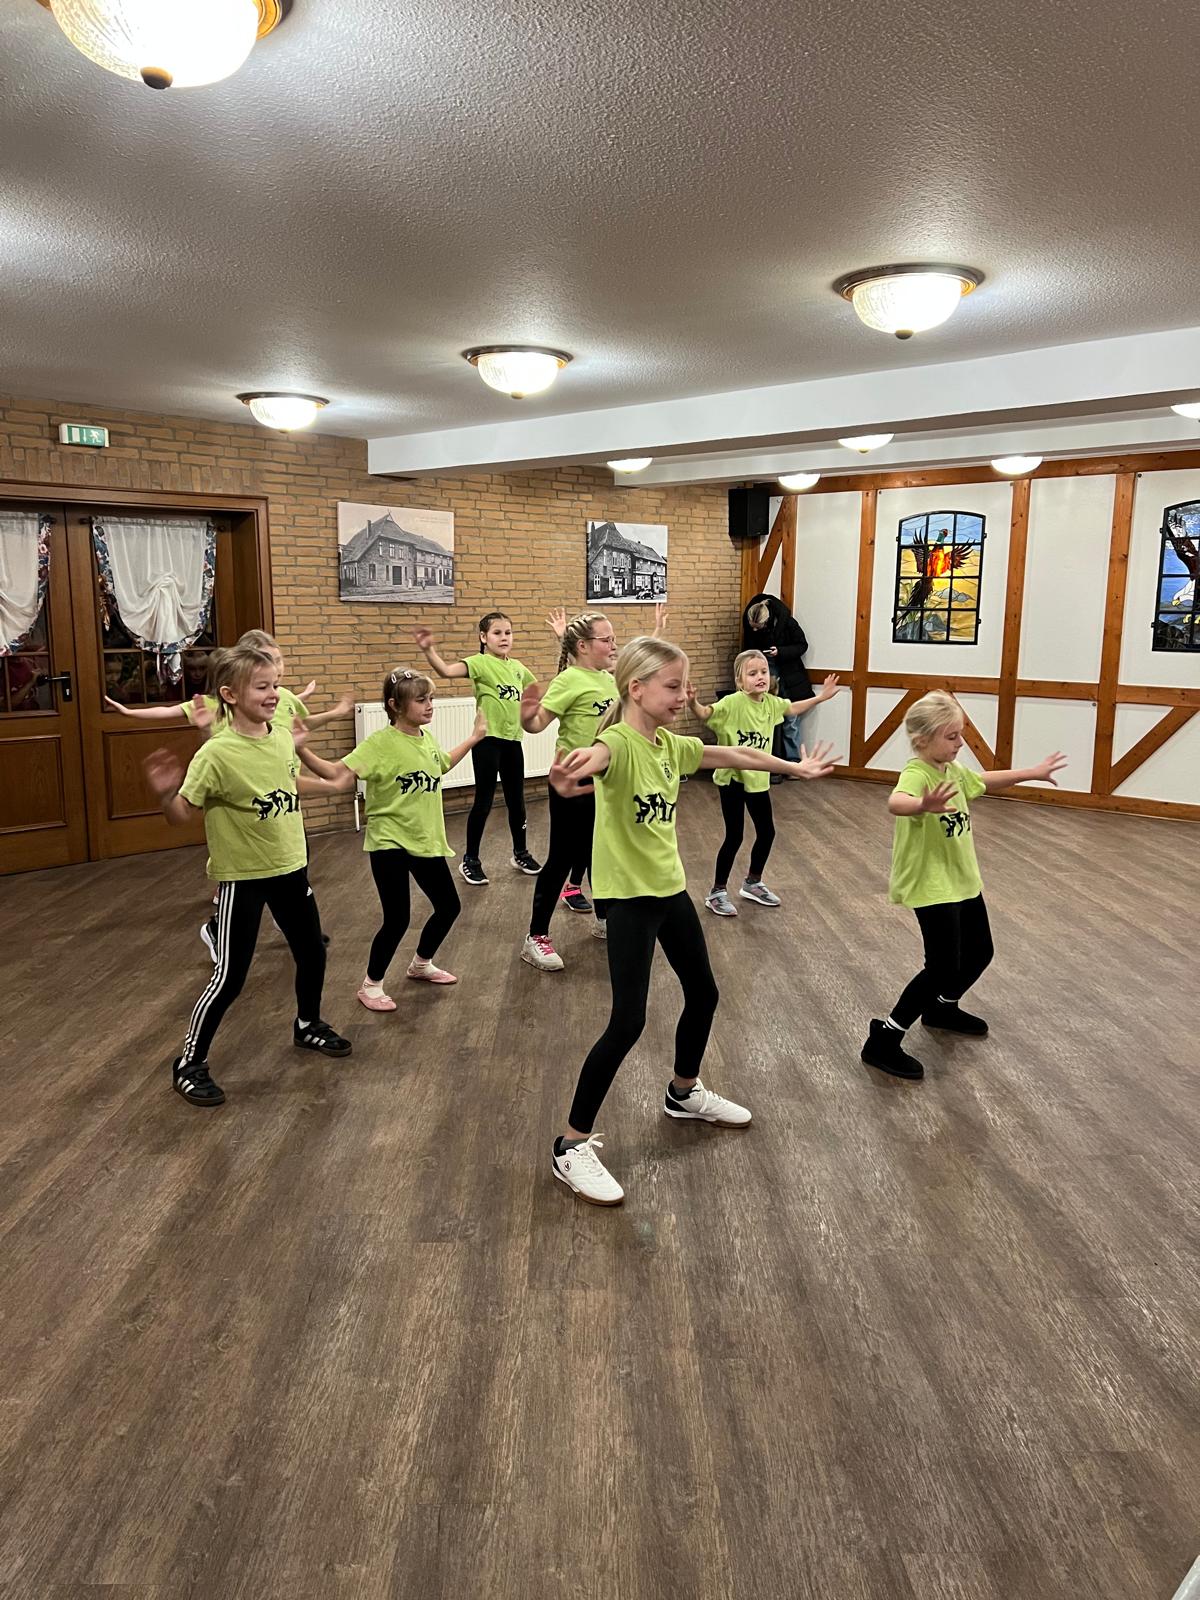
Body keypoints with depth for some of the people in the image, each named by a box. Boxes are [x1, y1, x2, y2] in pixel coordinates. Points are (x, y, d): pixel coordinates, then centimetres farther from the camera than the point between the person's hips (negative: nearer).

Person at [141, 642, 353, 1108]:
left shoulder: (283, 739, -2)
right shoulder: (217, 754, -21)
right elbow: (181, 813, -19)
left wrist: (334, 784, 28)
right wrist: (165, 793, -39)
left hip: (290, 867, 7)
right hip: (241, 877, -6)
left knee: (312, 952, 18)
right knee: (230, 976, 0)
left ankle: (308, 1026, 44)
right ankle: (190, 1063, 18)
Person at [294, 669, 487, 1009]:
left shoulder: (427, 739, 5)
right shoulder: (380, 742, -17)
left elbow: (441, 765, 28)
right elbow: (338, 773, -24)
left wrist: (474, 738, 31)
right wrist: (301, 750, -36)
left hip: (426, 841, 8)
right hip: (389, 842, -7)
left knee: (448, 906, 14)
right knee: (397, 919, -6)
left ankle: (421, 964, 39)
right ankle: (371, 985, 17)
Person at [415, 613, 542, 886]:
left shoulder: (517, 667, 10)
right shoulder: (479, 663, -9)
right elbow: (446, 670, -29)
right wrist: (429, 651, -44)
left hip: (513, 740, 6)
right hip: (488, 740, -6)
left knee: (516, 799, 14)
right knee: (484, 801, 0)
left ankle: (520, 853, 31)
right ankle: (470, 860, 14)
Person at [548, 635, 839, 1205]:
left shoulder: (672, 745, 3)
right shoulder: (619, 742, -21)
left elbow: (735, 755, 19)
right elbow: (595, 757, -47)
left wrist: (796, 767, 33)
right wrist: (572, 770, -72)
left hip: (670, 888, 9)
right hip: (628, 897, -9)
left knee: (703, 993, 20)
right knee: (627, 1023, -10)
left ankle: (685, 1093, 46)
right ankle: (572, 1146, 4)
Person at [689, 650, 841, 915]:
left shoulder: (770, 702, 0)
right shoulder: (733, 702, -20)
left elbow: (792, 709, 21)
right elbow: (705, 714, -32)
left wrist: (820, 697, 21)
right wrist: (693, 703, -52)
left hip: (758, 778, 7)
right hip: (732, 778, -7)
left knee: (767, 832, 13)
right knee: (734, 837, -1)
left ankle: (752, 883, 33)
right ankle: (717, 892, 15)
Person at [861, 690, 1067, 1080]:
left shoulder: (953, 770, 5)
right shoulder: (917, 775, -24)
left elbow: (984, 781, 28)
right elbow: (895, 802, -49)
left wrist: (1033, 773, 34)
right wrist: (924, 806, -70)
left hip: (963, 880, 10)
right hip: (931, 886, -10)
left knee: (980, 952, 21)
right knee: (944, 966, -10)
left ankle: (942, 1008, 45)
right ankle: (883, 1040, 0)